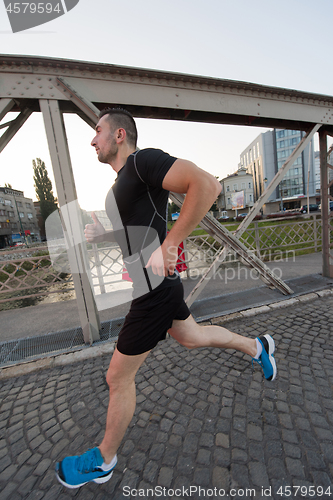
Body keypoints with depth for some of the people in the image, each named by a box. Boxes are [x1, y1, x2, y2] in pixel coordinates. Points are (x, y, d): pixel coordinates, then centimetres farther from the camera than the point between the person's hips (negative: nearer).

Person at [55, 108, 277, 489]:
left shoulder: (143, 160, -11)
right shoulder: (123, 182, 17)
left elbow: (207, 185, -25)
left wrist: (167, 247, -28)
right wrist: (101, 235, 10)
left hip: (155, 289, -10)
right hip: (158, 284, 10)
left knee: (118, 378, 9)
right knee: (192, 337, 28)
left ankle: (103, 461, 40)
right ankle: (257, 347, 48)